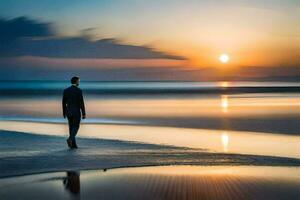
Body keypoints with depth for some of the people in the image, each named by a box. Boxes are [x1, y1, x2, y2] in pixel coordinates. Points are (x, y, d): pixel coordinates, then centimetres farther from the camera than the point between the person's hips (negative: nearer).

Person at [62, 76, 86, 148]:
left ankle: (73, 144, 10)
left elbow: (64, 103, 5)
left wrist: (64, 113, 14)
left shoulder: (66, 90, 2)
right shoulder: (79, 90, -12)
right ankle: (70, 139, -20)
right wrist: (84, 114, -7)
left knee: (71, 127, 11)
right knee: (76, 127, 4)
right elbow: (81, 103, -13)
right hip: (77, 112, -4)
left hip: (69, 112, 4)